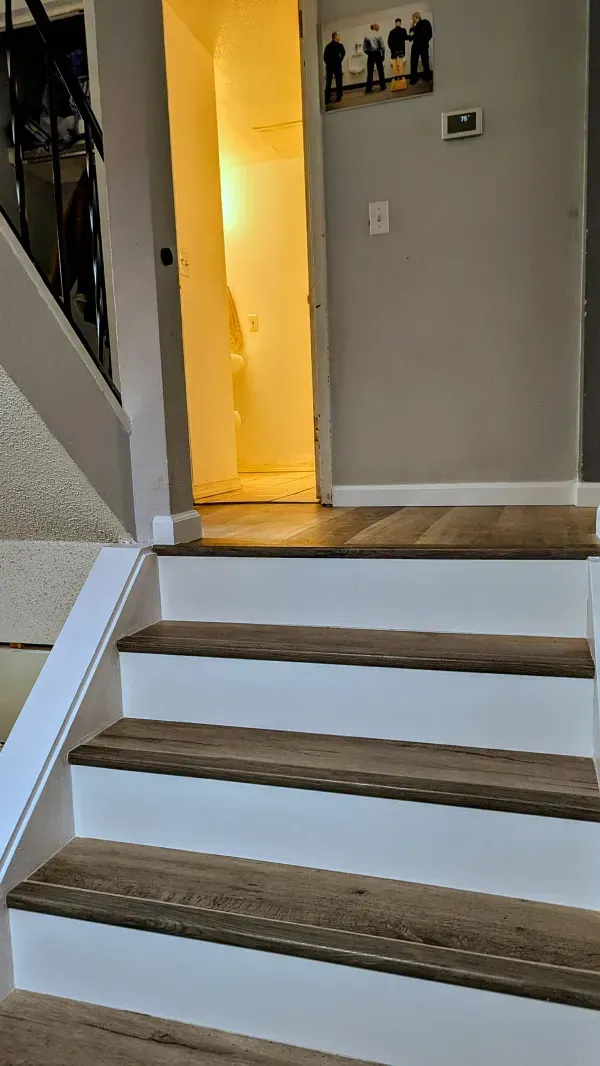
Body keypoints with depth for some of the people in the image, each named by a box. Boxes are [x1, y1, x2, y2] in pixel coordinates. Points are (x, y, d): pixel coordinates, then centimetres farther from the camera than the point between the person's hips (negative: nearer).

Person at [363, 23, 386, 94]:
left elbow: (364, 48, -1)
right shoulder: (378, 35, -4)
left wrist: (369, 53, 12)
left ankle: (369, 88, -4)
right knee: (380, 71, 9)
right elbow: (382, 46, -7)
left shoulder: (367, 36, 1)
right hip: (377, 54, -1)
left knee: (370, 72, 1)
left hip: (370, 55, 1)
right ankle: (382, 86, 13)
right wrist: (383, 54, 4)